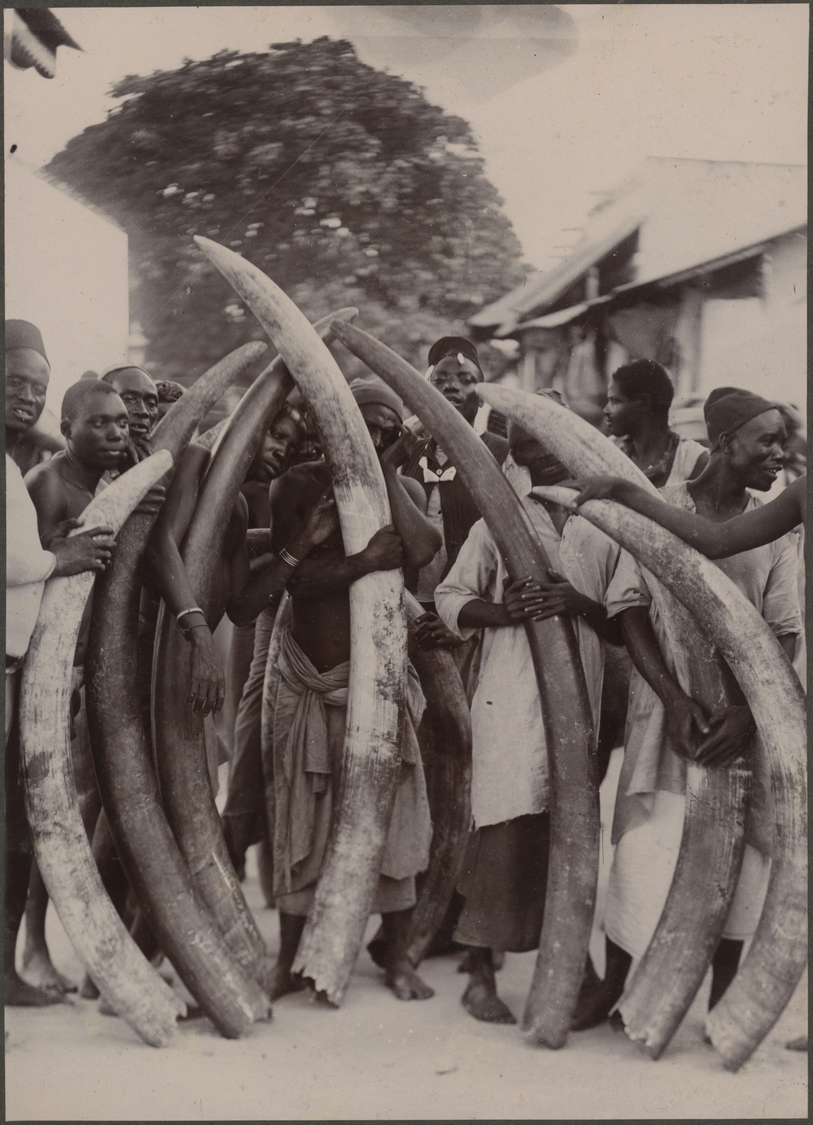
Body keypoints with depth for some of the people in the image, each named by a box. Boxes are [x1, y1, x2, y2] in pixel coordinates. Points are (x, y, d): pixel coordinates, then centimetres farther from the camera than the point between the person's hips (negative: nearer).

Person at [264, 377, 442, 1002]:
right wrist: (363, 562, -23)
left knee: (393, 812, 5)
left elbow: (424, 550, -13)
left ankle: (398, 957, 19)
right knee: (303, 822, 5)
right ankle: (290, 960, 18)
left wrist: (389, 474, -11)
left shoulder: (406, 489, 7)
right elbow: (292, 573, -12)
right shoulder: (299, 485, -1)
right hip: (313, 680, -1)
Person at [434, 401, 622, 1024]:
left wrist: (580, 603, -10)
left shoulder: (605, 530, 13)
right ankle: (481, 972, 4)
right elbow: (450, 596, 7)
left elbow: (624, 627, 10)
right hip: (510, 697, -2)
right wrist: (504, 611, -12)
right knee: (506, 828, -7)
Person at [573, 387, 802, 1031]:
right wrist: (675, 700, -14)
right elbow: (631, 611, -4)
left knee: (742, 850, 5)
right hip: (669, 707, -2)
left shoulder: (774, 528, 4)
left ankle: (723, 1003, 21)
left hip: (746, 717, 2)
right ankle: (611, 984, 20)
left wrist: (748, 713, -12)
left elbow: (786, 632, 2)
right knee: (647, 844, -1)